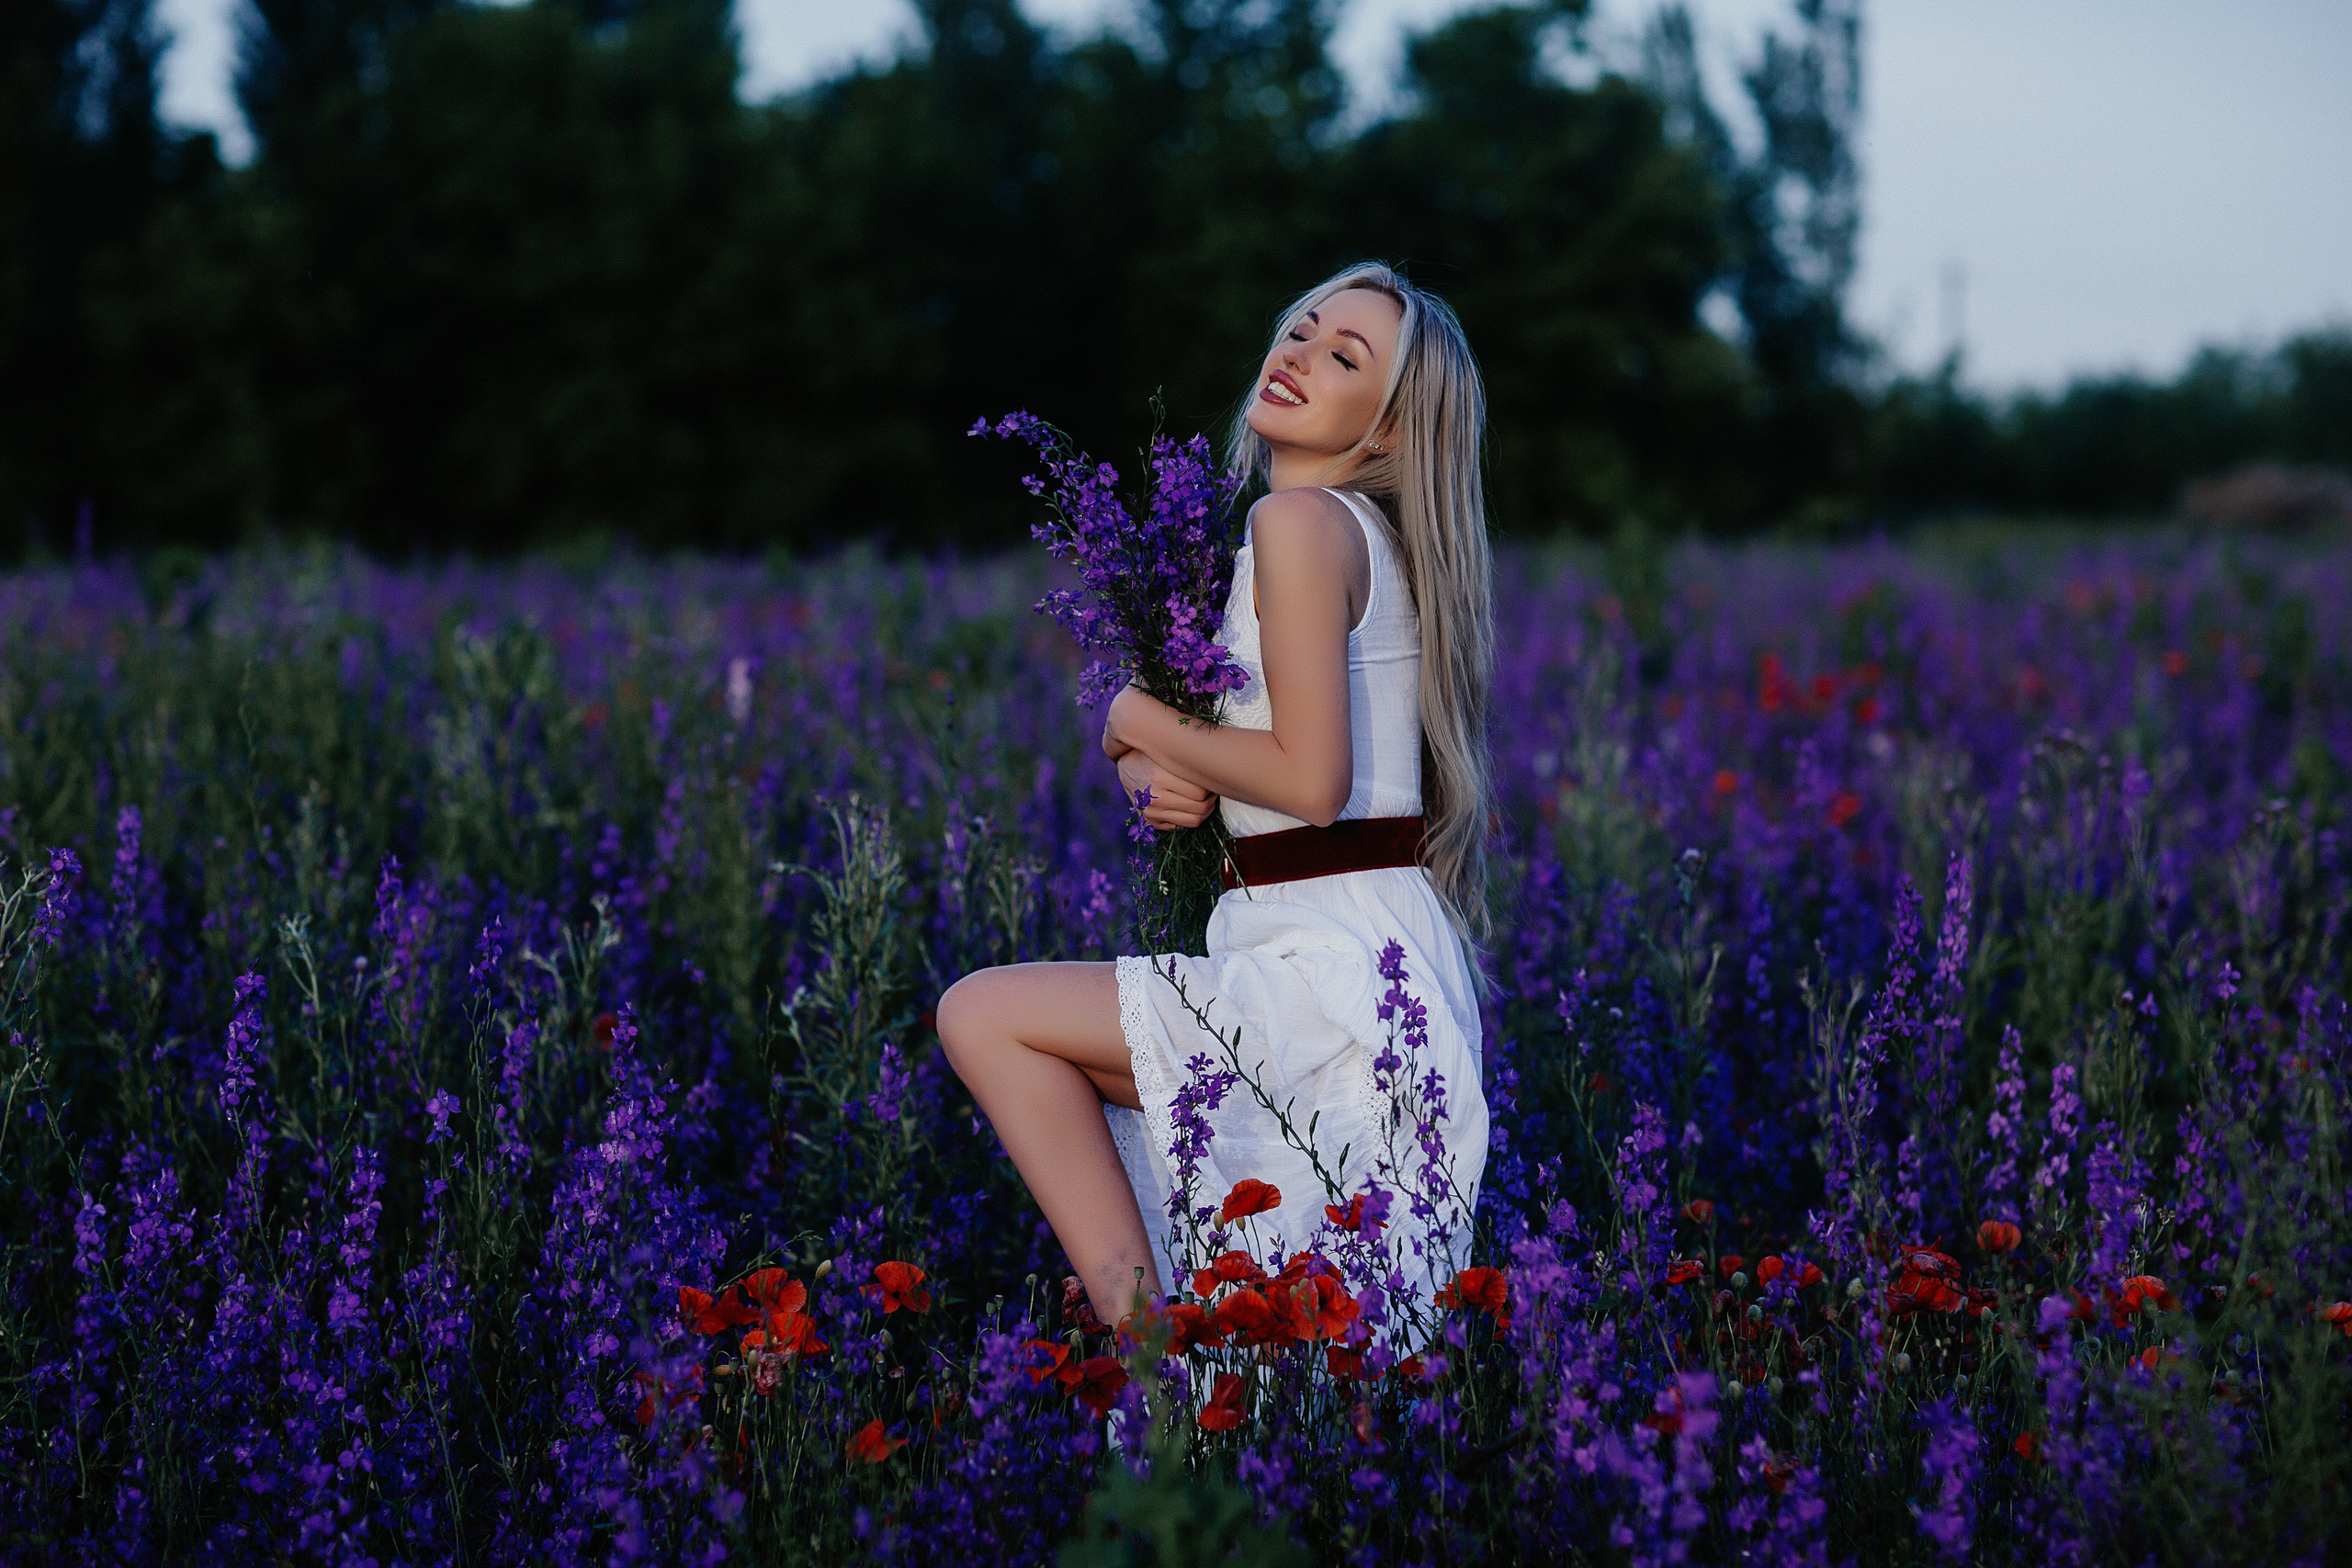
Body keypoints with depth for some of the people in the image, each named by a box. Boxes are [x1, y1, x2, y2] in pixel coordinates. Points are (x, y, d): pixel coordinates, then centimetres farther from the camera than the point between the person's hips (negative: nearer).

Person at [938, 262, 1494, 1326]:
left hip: (1340, 974, -10)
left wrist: (1140, 720, -5)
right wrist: (1153, 777, -3)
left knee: (983, 1015, -9)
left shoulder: (1301, 519, -12)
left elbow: (1311, 779, -21)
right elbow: (1139, 749, 21)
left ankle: (1137, 1321, -9)